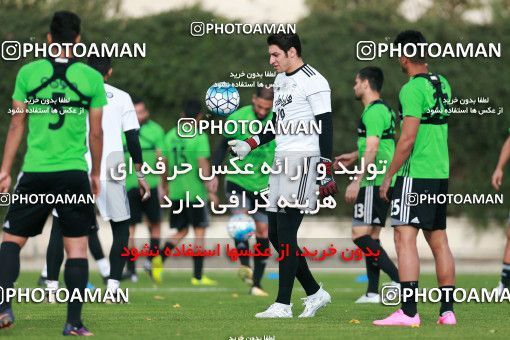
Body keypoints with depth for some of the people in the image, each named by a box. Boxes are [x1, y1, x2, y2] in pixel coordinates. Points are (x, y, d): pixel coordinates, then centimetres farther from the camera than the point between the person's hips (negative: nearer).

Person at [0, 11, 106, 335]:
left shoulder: (28, 72, 1)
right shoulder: (91, 78, 0)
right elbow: (96, 132, 4)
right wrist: (96, 173, 17)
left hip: (35, 173, 1)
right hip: (75, 174, 0)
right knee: (77, 246, 5)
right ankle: (74, 322, 2)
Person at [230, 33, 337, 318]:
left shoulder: (313, 82, -10)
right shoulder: (281, 81, 18)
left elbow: (325, 130, -13)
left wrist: (326, 173, -17)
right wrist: (250, 144, 16)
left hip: (303, 159, -10)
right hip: (282, 159, 10)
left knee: (286, 235, -10)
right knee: (276, 235, 9)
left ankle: (283, 305, -7)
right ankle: (315, 293, 19)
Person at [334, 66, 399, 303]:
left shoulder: (374, 111, -13)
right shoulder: (383, 110, 18)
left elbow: (372, 150, -21)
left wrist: (356, 181, -23)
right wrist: (353, 156, 37)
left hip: (374, 183, -10)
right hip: (381, 182, 10)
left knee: (360, 234, -14)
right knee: (371, 236, 10)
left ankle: (398, 279, -20)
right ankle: (372, 292, 9)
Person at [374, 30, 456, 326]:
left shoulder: (412, 89, -13)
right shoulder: (442, 84, 11)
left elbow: (408, 140, -17)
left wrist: (388, 177, -10)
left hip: (415, 174, -9)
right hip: (441, 173, 9)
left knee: (405, 237, -12)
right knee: (439, 241, 13)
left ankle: (409, 312, -20)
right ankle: (448, 310, 14)